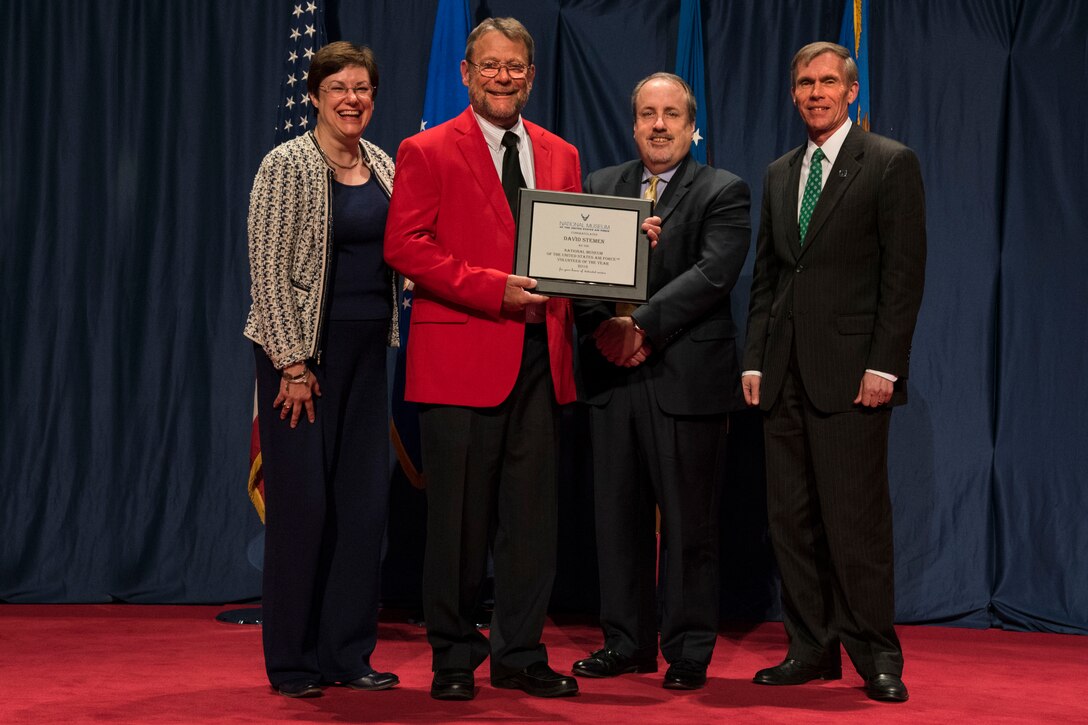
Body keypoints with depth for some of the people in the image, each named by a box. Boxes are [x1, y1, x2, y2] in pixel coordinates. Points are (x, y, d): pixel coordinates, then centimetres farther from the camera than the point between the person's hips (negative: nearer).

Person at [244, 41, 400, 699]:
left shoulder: (384, 166, 11)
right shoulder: (287, 165, -7)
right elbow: (269, 269, -11)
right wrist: (293, 364, -15)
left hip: (368, 347, 6)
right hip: (302, 347, -6)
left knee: (365, 498, 6)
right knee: (303, 500, -3)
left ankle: (348, 653, 17)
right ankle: (293, 662, 9)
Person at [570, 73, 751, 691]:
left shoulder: (724, 192, 2)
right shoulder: (600, 186, 15)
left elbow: (713, 274, -12)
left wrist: (644, 326, -18)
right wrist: (603, 325, -12)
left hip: (687, 377, -4)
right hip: (613, 375, 4)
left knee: (690, 524, 2)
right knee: (619, 518, 9)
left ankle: (689, 651, 13)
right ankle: (627, 642, 21)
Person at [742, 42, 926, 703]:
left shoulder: (892, 164, 0)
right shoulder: (779, 175, 18)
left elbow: (905, 273, -6)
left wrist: (883, 365, -13)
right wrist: (755, 361, 9)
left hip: (850, 373, -6)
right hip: (785, 375, 6)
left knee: (856, 521, -5)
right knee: (792, 520, 7)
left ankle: (877, 657, 6)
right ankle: (812, 650, 16)